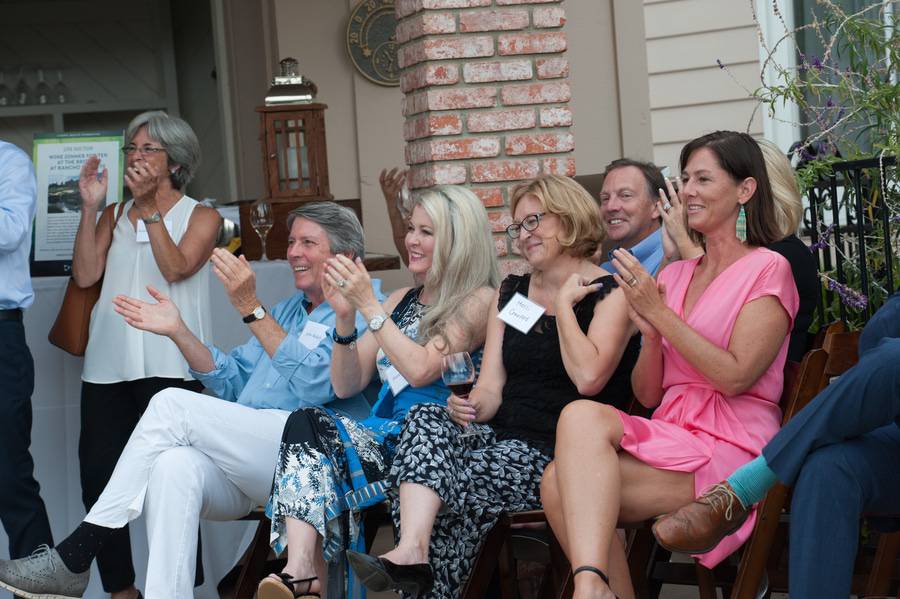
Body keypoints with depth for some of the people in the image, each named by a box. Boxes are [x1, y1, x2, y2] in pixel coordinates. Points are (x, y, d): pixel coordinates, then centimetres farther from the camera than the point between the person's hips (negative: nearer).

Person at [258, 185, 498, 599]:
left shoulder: (479, 301, 2)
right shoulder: (400, 301, 22)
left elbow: (421, 370, -13)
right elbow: (346, 386, 17)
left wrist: (368, 305, -10)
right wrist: (345, 317, 2)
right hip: (383, 439, 6)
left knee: (309, 429, -27)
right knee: (306, 422, -26)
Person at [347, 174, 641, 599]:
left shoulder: (610, 294, -1)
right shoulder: (511, 293, 19)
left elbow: (588, 377, -18)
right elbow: (490, 387, 11)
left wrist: (564, 303, -9)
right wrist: (470, 408, -12)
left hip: (561, 453, -6)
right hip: (501, 436, 6)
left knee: (454, 480, -30)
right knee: (427, 420, -26)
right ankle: (412, 551, -42)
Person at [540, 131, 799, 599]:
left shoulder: (767, 270, 1)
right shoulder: (674, 275, 20)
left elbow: (735, 376, -12)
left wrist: (660, 314, -10)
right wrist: (649, 334, -3)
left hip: (729, 450, -6)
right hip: (668, 435, 6)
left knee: (582, 417, -28)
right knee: (559, 483, -25)